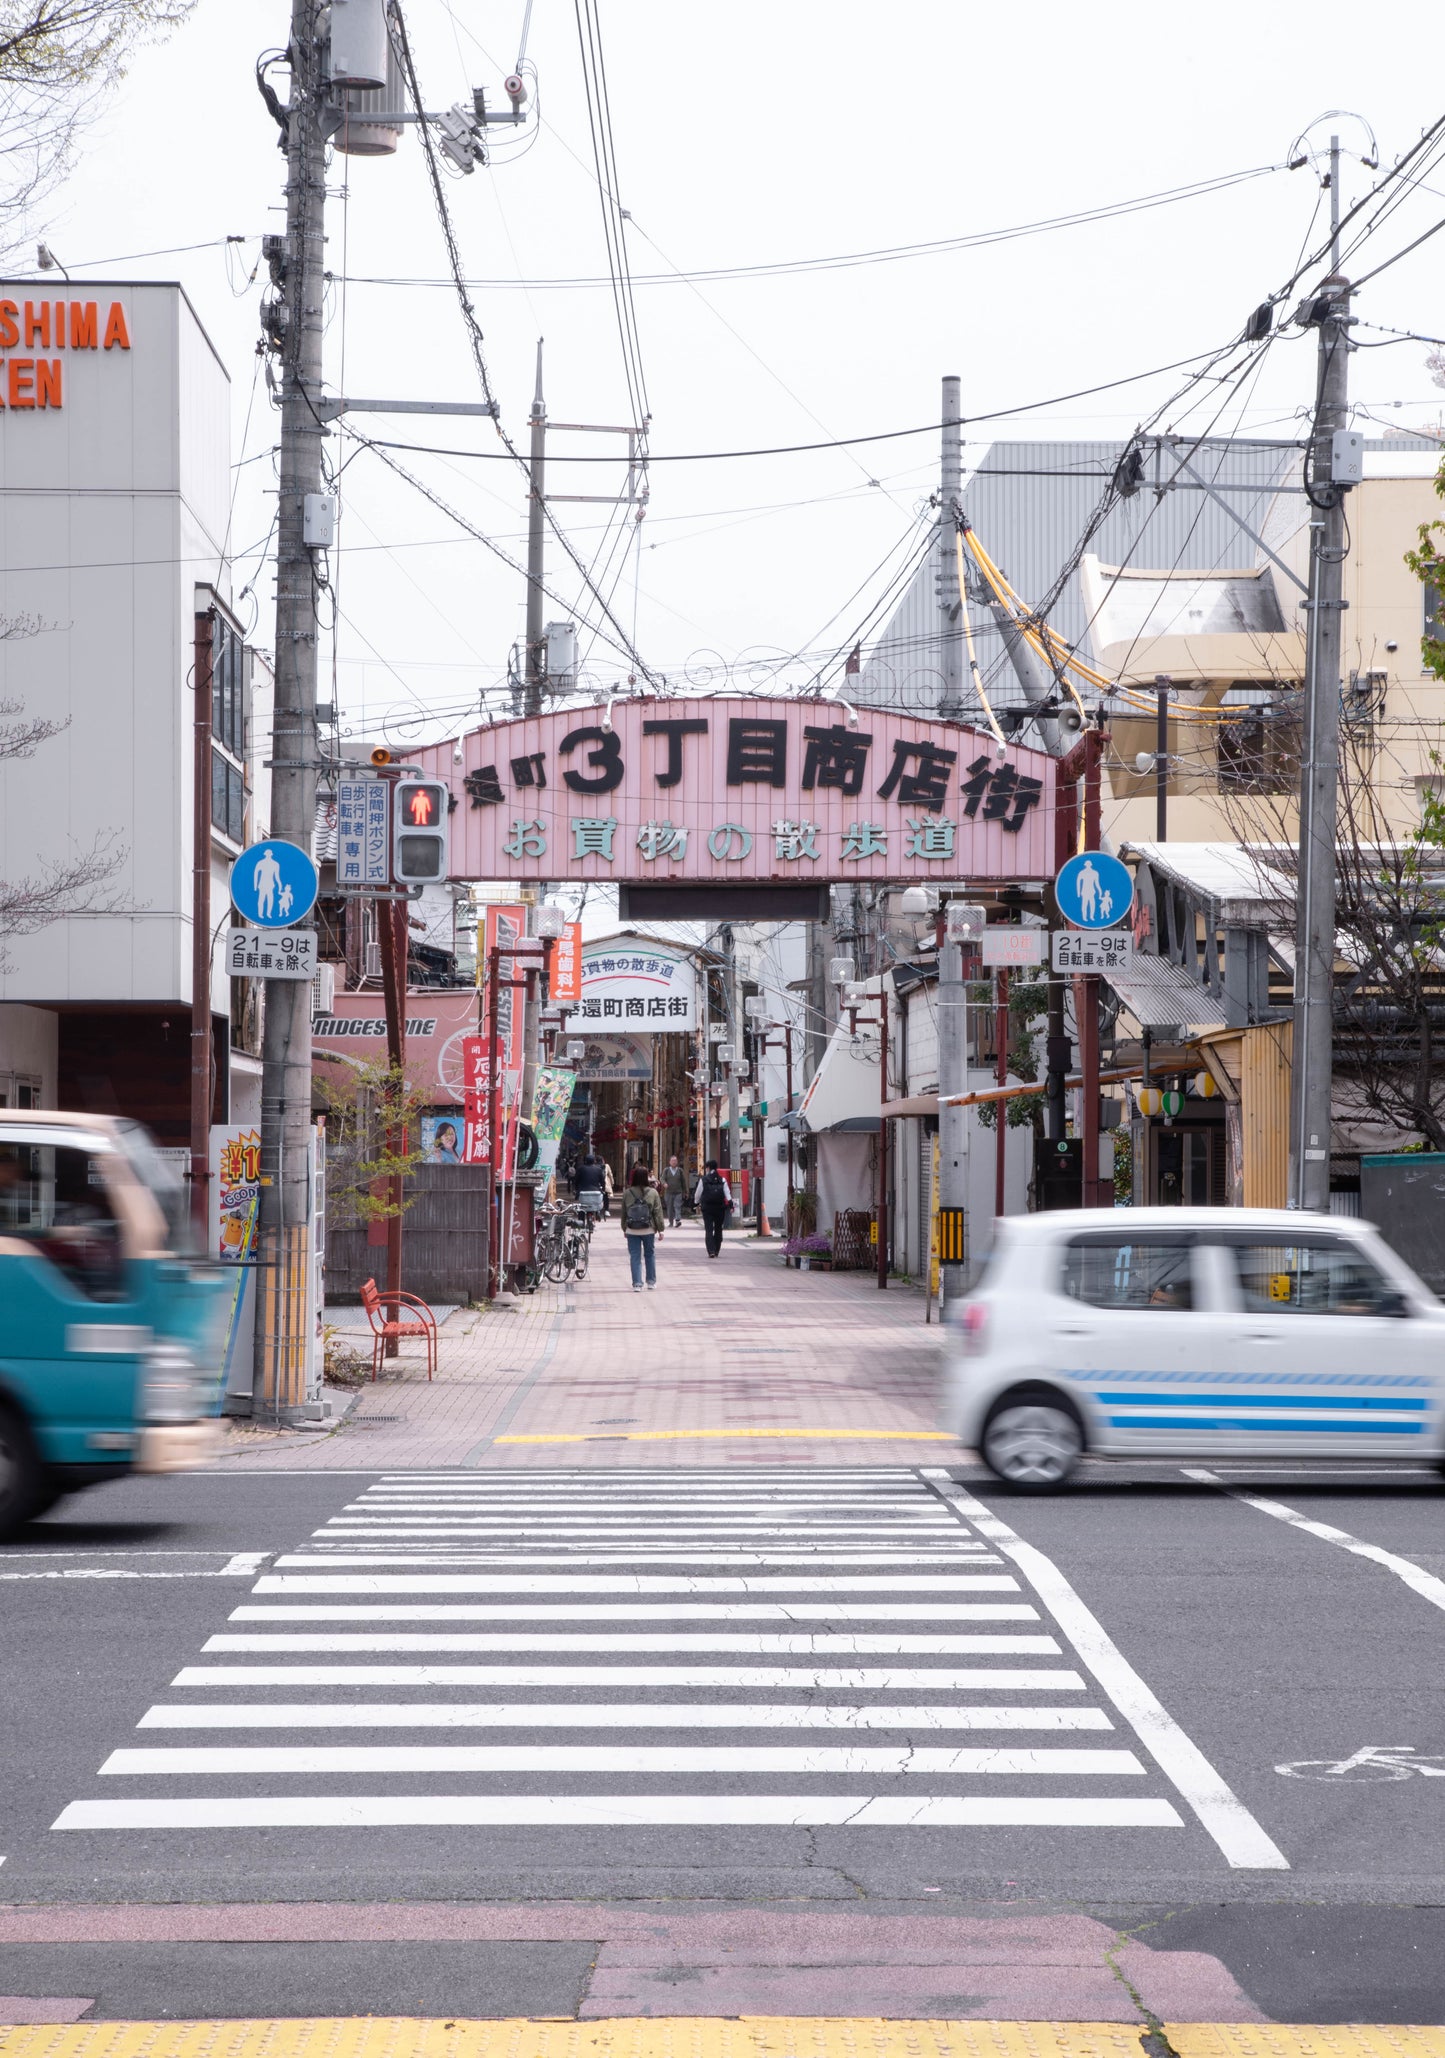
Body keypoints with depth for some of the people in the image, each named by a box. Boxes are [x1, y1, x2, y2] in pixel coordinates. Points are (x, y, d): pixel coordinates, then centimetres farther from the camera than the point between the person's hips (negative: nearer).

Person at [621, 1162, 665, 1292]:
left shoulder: (627, 1193, -3)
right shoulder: (653, 1192, -6)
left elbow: (623, 1213, 4)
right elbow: (658, 1212, -3)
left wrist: (624, 1228, 16)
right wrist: (660, 1229, 5)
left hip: (632, 1230, 0)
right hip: (649, 1229, 0)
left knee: (635, 1257, 4)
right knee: (650, 1255, 15)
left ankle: (637, 1284, 0)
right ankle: (651, 1282, 21)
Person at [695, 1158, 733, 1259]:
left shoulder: (703, 1180, -3)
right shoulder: (722, 1180, 2)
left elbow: (698, 1194, 4)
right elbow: (727, 1193, -5)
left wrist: (697, 1203, 23)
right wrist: (731, 1205, -7)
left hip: (707, 1208, -2)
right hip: (720, 1208, 2)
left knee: (708, 1230, -2)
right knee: (718, 1229, 14)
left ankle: (711, 1251, -15)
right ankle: (717, 1251, 18)